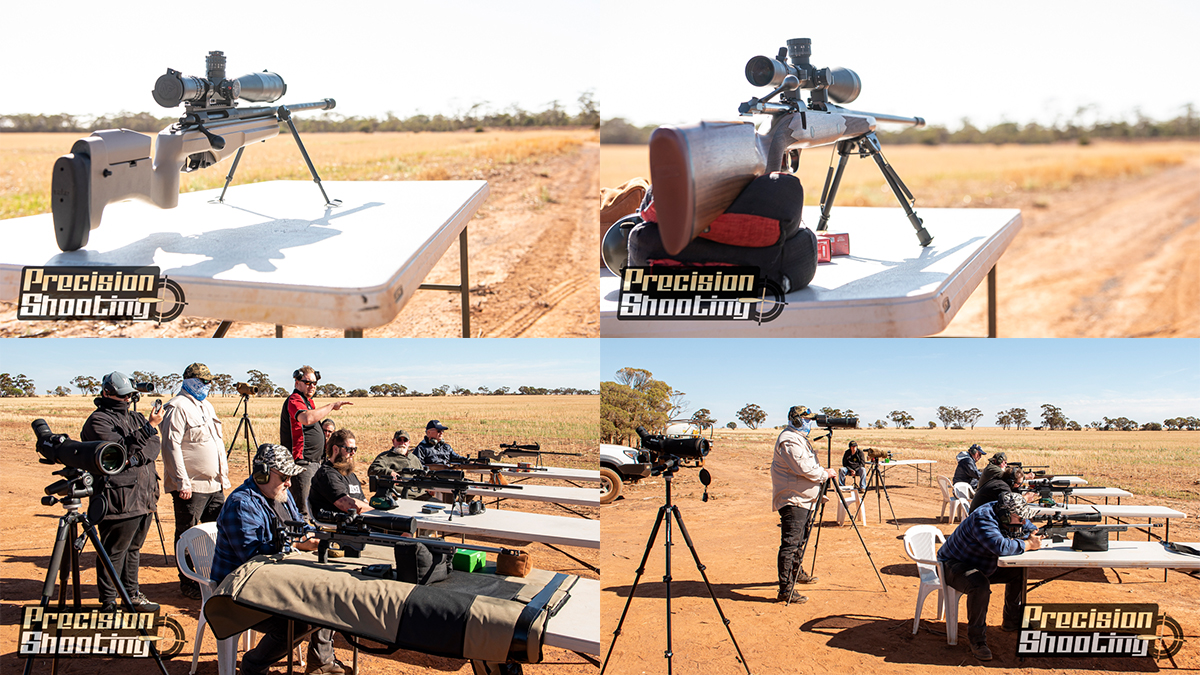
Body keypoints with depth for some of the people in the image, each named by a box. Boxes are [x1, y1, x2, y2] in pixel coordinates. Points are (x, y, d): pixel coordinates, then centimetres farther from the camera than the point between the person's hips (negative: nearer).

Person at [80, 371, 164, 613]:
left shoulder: (134, 418, 17)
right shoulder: (98, 421, -7)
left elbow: (156, 445, 9)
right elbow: (121, 448, -18)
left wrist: (139, 456, -11)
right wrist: (149, 427, -21)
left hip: (143, 498, 8)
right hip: (119, 500, -8)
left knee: (133, 548, 16)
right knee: (114, 552, -3)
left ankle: (132, 594, 26)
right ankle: (108, 603, 3)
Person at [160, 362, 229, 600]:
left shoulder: (206, 406, 18)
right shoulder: (178, 407, -11)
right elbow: (171, 446, -17)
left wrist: (224, 475, 20)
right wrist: (182, 483, -21)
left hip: (214, 485, 9)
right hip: (190, 487, -9)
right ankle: (188, 584, 8)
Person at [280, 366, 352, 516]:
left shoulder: (307, 401, 19)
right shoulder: (294, 400, -13)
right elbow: (307, 419, -34)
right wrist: (331, 406, -28)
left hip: (314, 463, 10)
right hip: (302, 463, -10)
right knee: (303, 510, -13)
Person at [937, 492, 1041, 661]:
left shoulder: (1002, 514, -6)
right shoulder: (983, 520, -33)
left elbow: (1029, 527, 10)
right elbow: (1000, 546, -48)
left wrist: (1032, 535, -15)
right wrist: (1028, 545, -33)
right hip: (953, 565, -9)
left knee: (1018, 571, 6)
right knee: (980, 585, -37)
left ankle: (1012, 622, 21)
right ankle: (977, 640, -26)